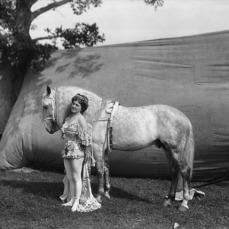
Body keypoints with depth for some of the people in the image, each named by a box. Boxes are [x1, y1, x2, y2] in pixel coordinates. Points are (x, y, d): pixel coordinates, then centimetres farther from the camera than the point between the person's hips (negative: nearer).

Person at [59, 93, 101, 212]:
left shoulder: (80, 119, -12)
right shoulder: (68, 118, 10)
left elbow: (86, 135, -13)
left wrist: (87, 152, -14)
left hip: (77, 150, -7)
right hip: (67, 151, 7)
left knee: (76, 177, -2)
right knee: (69, 177, 13)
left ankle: (77, 202, 5)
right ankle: (71, 200, 22)